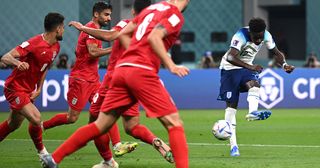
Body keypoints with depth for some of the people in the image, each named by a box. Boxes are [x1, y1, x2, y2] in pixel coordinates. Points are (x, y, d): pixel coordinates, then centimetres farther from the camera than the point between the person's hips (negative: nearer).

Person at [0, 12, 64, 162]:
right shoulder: (34, 43, -25)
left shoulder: (56, 47, 2)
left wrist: (39, 89, 9)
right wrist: (18, 63, -49)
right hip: (15, 88, -9)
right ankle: (42, 153, -2)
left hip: (28, 90, 9)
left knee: (13, 124, 17)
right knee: (36, 118, -21)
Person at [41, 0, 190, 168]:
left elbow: (123, 34, 24)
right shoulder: (175, 14, -1)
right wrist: (171, 66, -18)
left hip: (121, 68, 8)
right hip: (142, 72, -8)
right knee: (174, 123, -2)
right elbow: (153, 37, -17)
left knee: (100, 125, 13)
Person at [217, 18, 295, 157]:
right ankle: (233, 145, -6)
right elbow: (230, 57, -41)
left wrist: (284, 64, -17)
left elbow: (276, 52, 4)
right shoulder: (241, 36, -29)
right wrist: (250, 67, -52)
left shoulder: (266, 36, -10)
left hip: (247, 68, 5)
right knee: (231, 105, -8)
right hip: (230, 68, -5)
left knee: (254, 83, -30)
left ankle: (252, 112, -56)